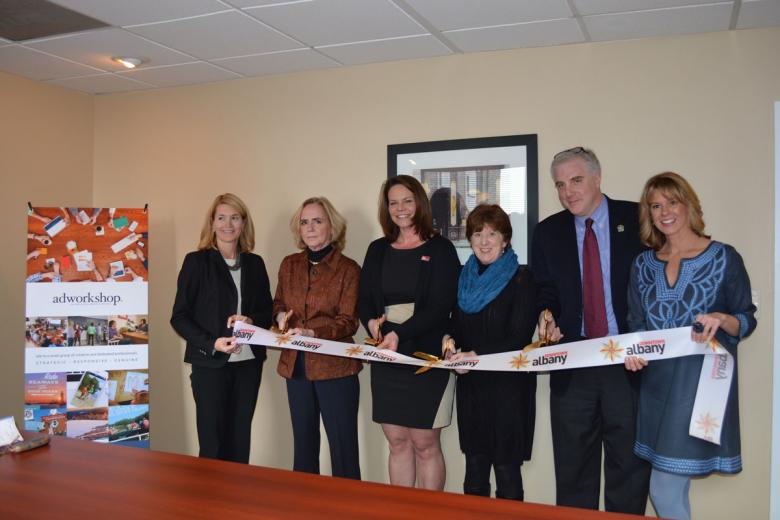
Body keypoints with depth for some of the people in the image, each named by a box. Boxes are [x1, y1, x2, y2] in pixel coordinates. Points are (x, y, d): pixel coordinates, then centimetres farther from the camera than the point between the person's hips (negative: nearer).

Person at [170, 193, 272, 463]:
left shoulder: (255, 263, 9)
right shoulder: (196, 261, -2)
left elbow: (267, 311, 13)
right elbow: (179, 317, -3)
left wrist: (251, 320, -10)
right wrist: (212, 343, -17)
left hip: (248, 362, 4)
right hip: (210, 363, -3)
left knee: (240, 441, 10)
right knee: (212, 443, 2)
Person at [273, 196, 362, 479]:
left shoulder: (348, 269, -7)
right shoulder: (289, 265, 8)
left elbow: (348, 321, -11)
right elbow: (278, 303, 20)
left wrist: (311, 332, -26)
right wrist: (281, 316, -3)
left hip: (335, 367, -5)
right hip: (296, 366, 5)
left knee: (343, 445, 0)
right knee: (303, 442, 19)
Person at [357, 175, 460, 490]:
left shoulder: (440, 248, -2)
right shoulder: (378, 250, 12)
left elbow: (441, 306, -11)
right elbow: (364, 300, 11)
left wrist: (400, 333, -23)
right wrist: (371, 322, -12)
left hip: (427, 357, -4)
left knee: (425, 444, 2)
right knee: (397, 442, 10)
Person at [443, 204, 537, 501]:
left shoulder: (520, 280, -9)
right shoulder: (465, 277, 9)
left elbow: (519, 338, -14)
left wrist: (477, 355, -23)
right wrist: (450, 340, -7)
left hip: (508, 383, -5)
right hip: (470, 383, 5)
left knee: (506, 466, 3)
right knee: (474, 465, 14)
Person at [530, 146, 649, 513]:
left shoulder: (638, 220, -2)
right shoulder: (547, 232, 6)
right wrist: (547, 315, -10)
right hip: (573, 367, 2)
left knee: (630, 465, 9)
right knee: (572, 469, 13)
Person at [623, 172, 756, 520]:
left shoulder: (724, 257, -3)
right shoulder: (644, 263, 8)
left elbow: (747, 320, -1)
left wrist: (722, 319, -22)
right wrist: (633, 350, -8)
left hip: (701, 379, -4)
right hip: (656, 382, 4)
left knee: (664, 486, -2)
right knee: (669, 486, 12)